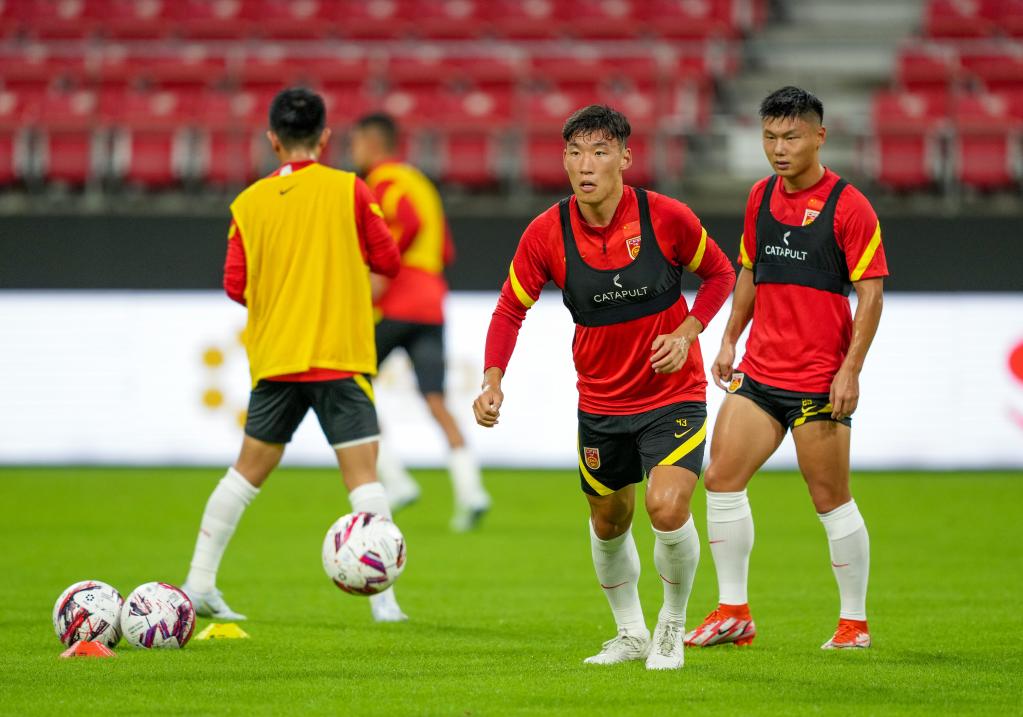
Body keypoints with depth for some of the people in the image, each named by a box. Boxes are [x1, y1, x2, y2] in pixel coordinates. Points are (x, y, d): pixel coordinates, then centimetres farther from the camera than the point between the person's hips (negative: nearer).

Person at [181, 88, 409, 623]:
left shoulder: (249, 203, 3)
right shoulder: (348, 190, -4)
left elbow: (236, 285, 3)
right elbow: (387, 260, -1)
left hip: (274, 358, 3)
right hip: (340, 357, -3)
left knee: (248, 469, 13)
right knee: (362, 473, -4)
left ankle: (198, 584, 15)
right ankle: (383, 596, -11)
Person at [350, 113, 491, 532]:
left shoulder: (383, 181, -2)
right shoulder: (420, 183, 24)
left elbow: (410, 223, -21)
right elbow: (445, 252, 24)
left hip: (392, 307, -7)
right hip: (431, 305, 7)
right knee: (435, 400, -4)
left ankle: (394, 481, -4)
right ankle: (469, 489, -22)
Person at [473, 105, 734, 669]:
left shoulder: (666, 217, -15)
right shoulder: (546, 233, -11)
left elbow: (719, 273, 1)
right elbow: (511, 309, -1)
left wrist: (686, 332, -15)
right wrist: (493, 380, -16)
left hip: (673, 393, -3)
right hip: (600, 403, 3)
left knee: (667, 508, -20)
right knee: (608, 525, 14)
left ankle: (672, 627, 5)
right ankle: (631, 634, 38)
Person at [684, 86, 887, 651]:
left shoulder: (848, 206, -10)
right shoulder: (761, 197, 9)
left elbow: (871, 292, -11)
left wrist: (850, 368, -17)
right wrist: (729, 339, 17)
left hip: (819, 381, -6)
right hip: (759, 371, 6)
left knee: (831, 501, -1)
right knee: (721, 479, 1)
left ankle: (855, 622, 10)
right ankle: (733, 613, 10)